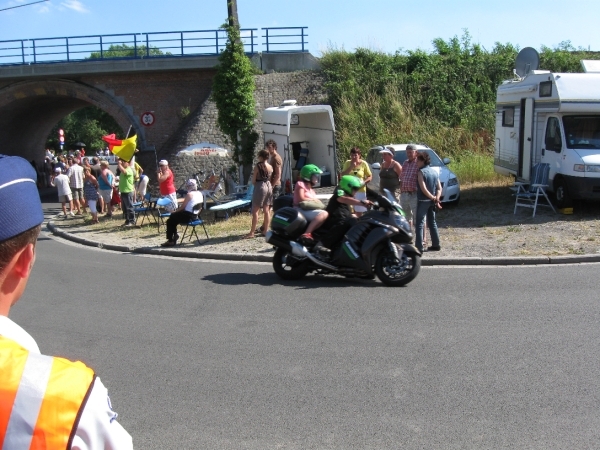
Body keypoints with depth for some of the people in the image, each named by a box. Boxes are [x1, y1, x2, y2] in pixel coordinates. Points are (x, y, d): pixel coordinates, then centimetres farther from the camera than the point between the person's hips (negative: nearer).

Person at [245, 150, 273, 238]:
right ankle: (265, 230, 14)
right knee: (266, 210, 10)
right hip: (269, 187, 6)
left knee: (255, 211, -3)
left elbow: (253, 180, -7)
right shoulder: (270, 167, 5)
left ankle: (252, 232, -4)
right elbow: (270, 178, 8)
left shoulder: (258, 166, -11)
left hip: (260, 187, -6)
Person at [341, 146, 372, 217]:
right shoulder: (347, 163, 2)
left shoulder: (363, 164, -1)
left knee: (359, 213, 6)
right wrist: (351, 167, -13)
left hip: (360, 190, 0)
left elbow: (370, 176, 4)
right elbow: (342, 175, -4)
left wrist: (364, 182, -14)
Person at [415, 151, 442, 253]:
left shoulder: (421, 172, -12)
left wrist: (433, 198, -11)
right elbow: (439, 188, 6)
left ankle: (419, 247, -12)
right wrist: (436, 198, -5)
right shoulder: (434, 172, 11)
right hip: (432, 201, 8)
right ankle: (436, 245, 22)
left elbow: (423, 188, -19)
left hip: (423, 200, -8)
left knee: (419, 223, -6)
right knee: (432, 222, 17)